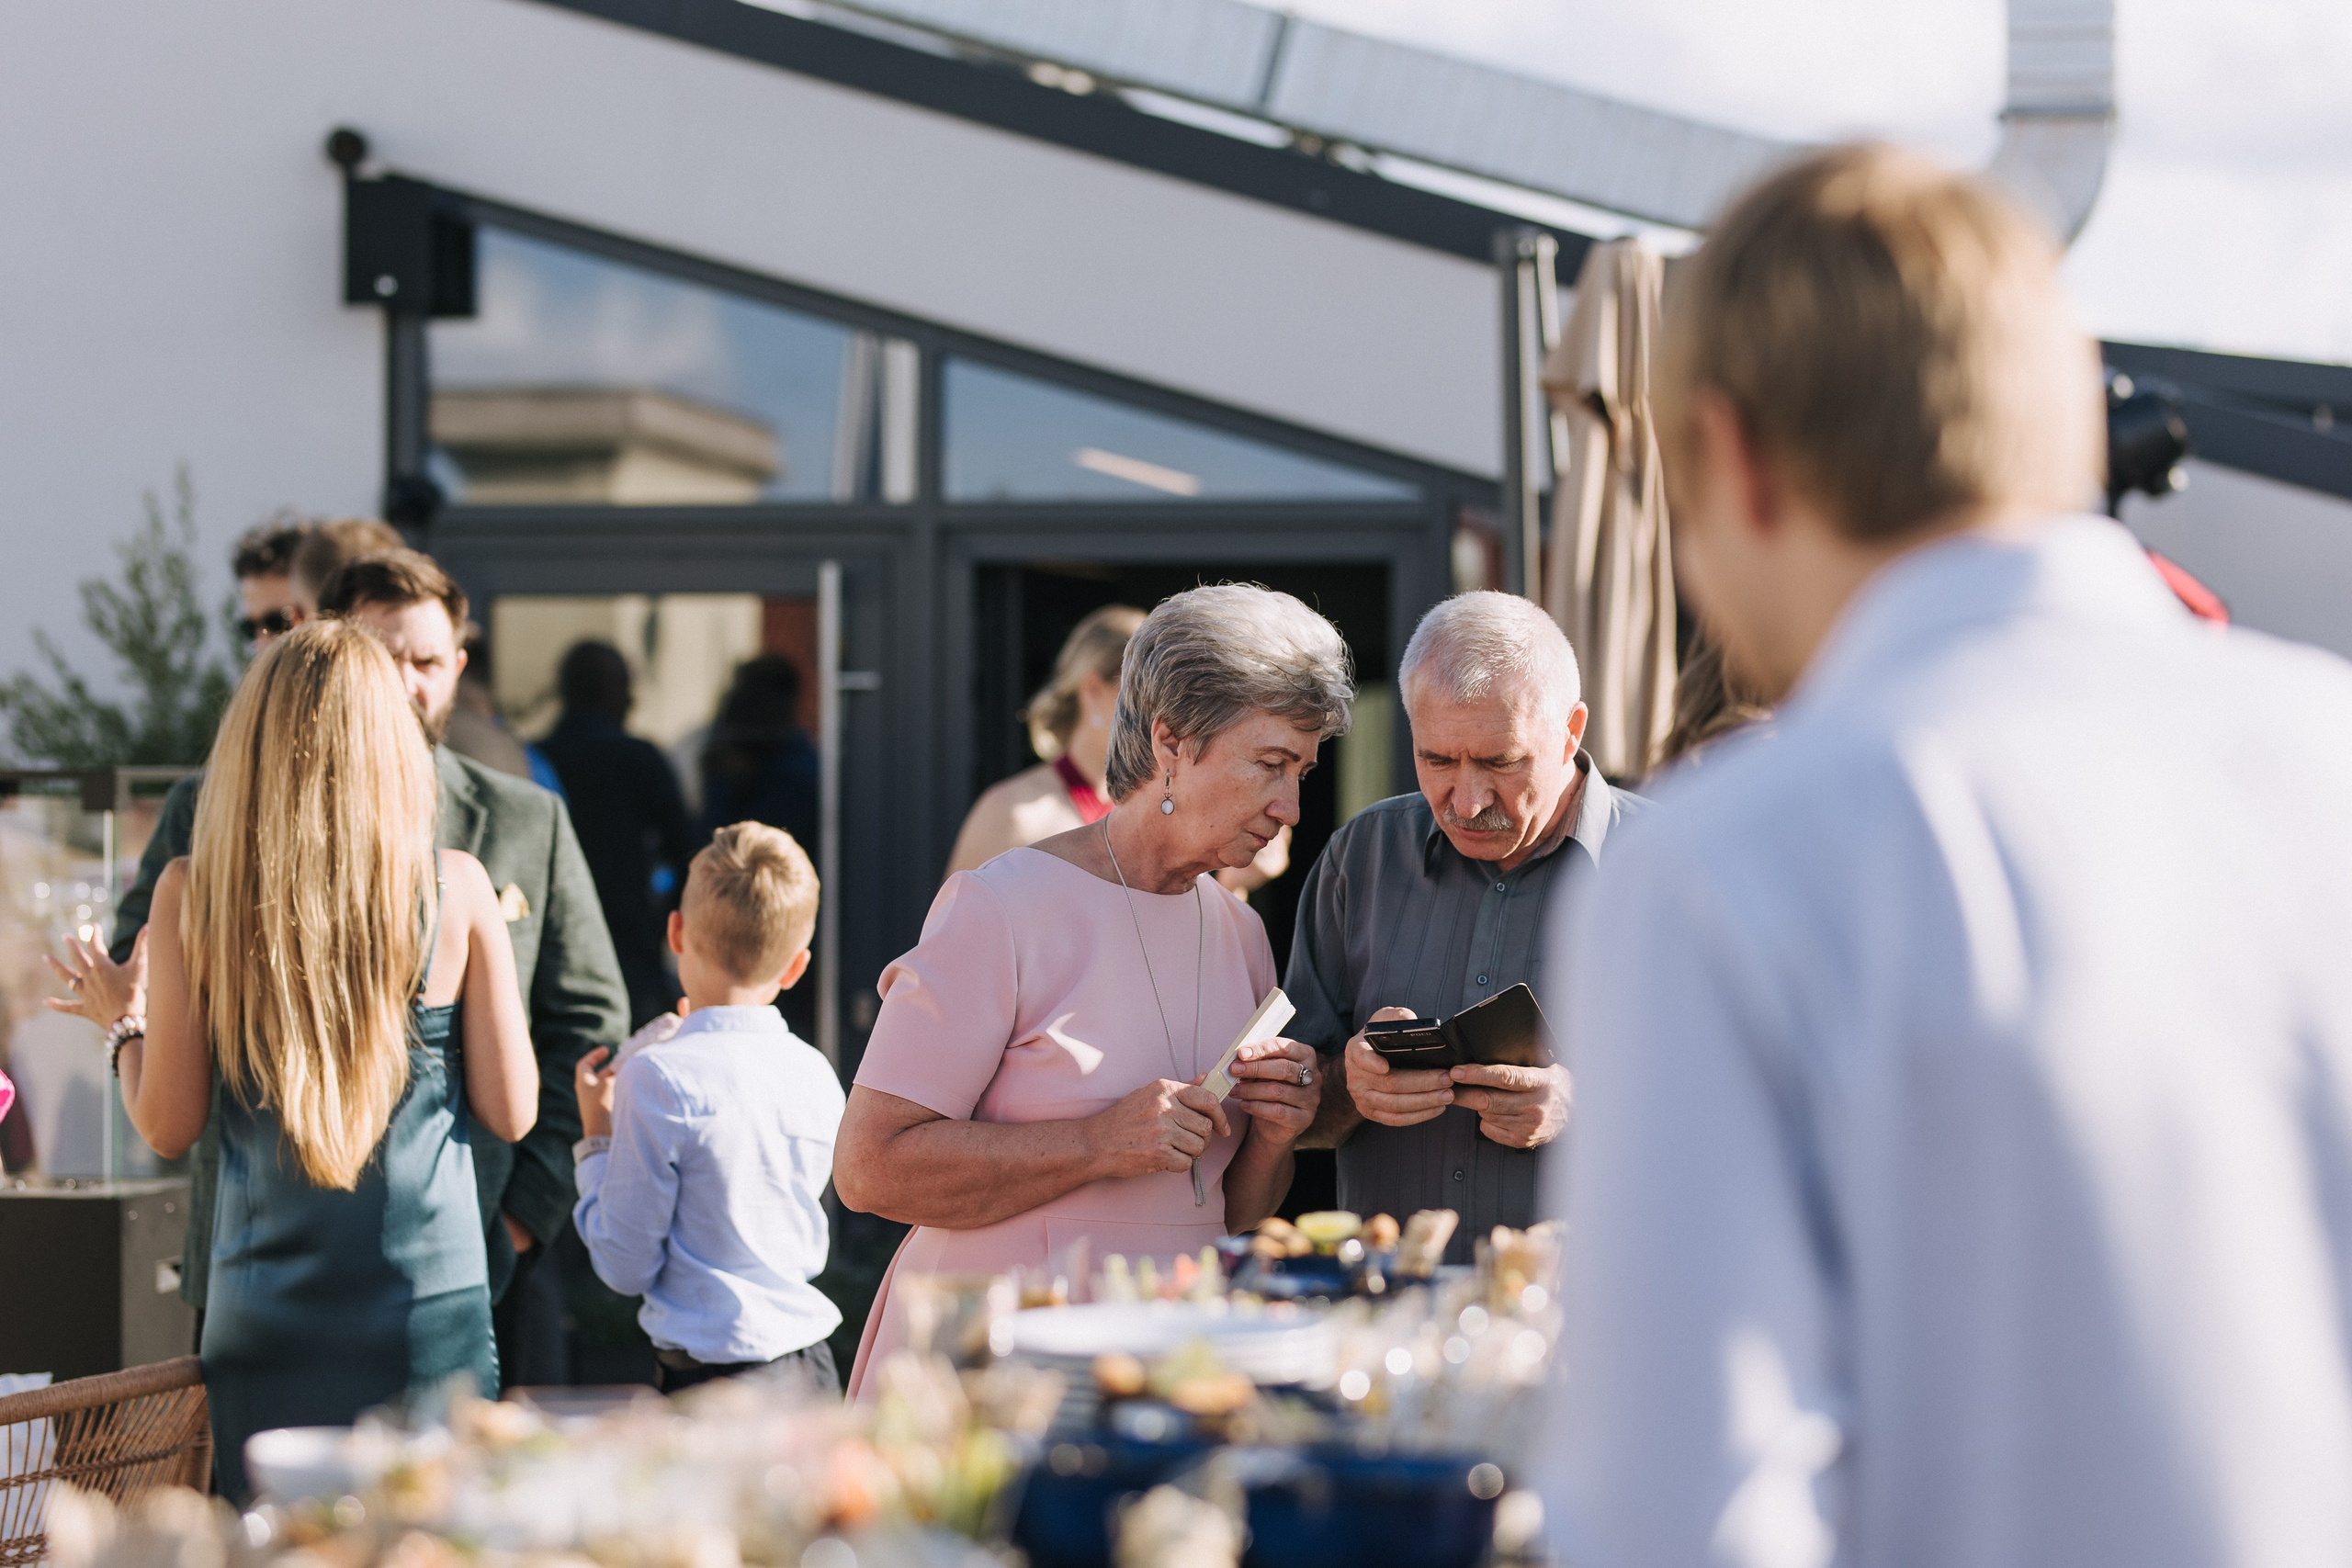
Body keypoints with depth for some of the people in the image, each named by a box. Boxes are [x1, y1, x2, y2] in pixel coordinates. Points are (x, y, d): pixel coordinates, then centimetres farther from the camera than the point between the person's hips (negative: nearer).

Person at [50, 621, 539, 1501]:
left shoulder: (193, 894, -4)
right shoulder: (456, 889, -5)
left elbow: (167, 1128, -1)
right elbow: (511, 1113, -1)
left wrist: (126, 1022, 18)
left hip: (264, 1322, 1)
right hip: (431, 1316, -1)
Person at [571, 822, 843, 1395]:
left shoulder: (659, 1079, -13)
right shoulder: (815, 1074, 4)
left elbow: (626, 1266, -8)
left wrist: (597, 1140, 6)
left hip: (710, 1377, -6)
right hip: (812, 1366, 6)